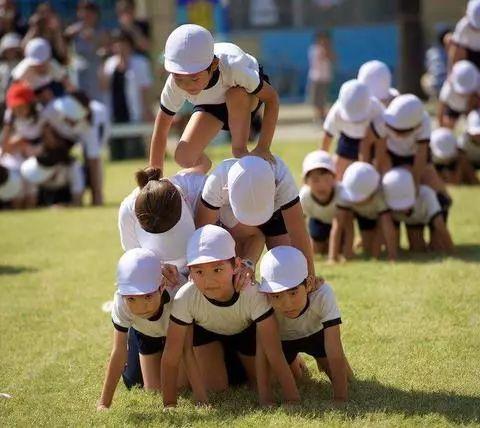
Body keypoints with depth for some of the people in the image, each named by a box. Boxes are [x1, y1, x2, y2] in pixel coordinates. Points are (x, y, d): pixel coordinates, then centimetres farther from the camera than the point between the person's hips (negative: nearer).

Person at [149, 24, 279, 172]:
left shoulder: (232, 68, -44)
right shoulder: (174, 84, -35)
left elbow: (271, 97, -31)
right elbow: (160, 130, -22)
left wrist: (263, 148, -36)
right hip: (211, 103, 2)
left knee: (236, 94, -39)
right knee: (184, 158, -15)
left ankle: (240, 151, -16)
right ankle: (204, 164, 21)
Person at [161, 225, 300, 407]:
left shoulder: (253, 294, -43)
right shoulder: (185, 298, -40)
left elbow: (275, 356, -41)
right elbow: (170, 359, -32)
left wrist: (293, 402, -45)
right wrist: (169, 405, -32)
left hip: (246, 329, 0)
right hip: (206, 330, 0)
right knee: (215, 387, -10)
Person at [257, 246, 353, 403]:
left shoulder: (323, 295, -42)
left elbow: (335, 353, -42)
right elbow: (262, 351, -40)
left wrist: (340, 399, -47)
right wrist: (266, 401, -48)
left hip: (315, 332, -1)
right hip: (280, 339, 1)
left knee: (345, 377, -13)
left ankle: (321, 362, 22)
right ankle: (294, 364, 25)